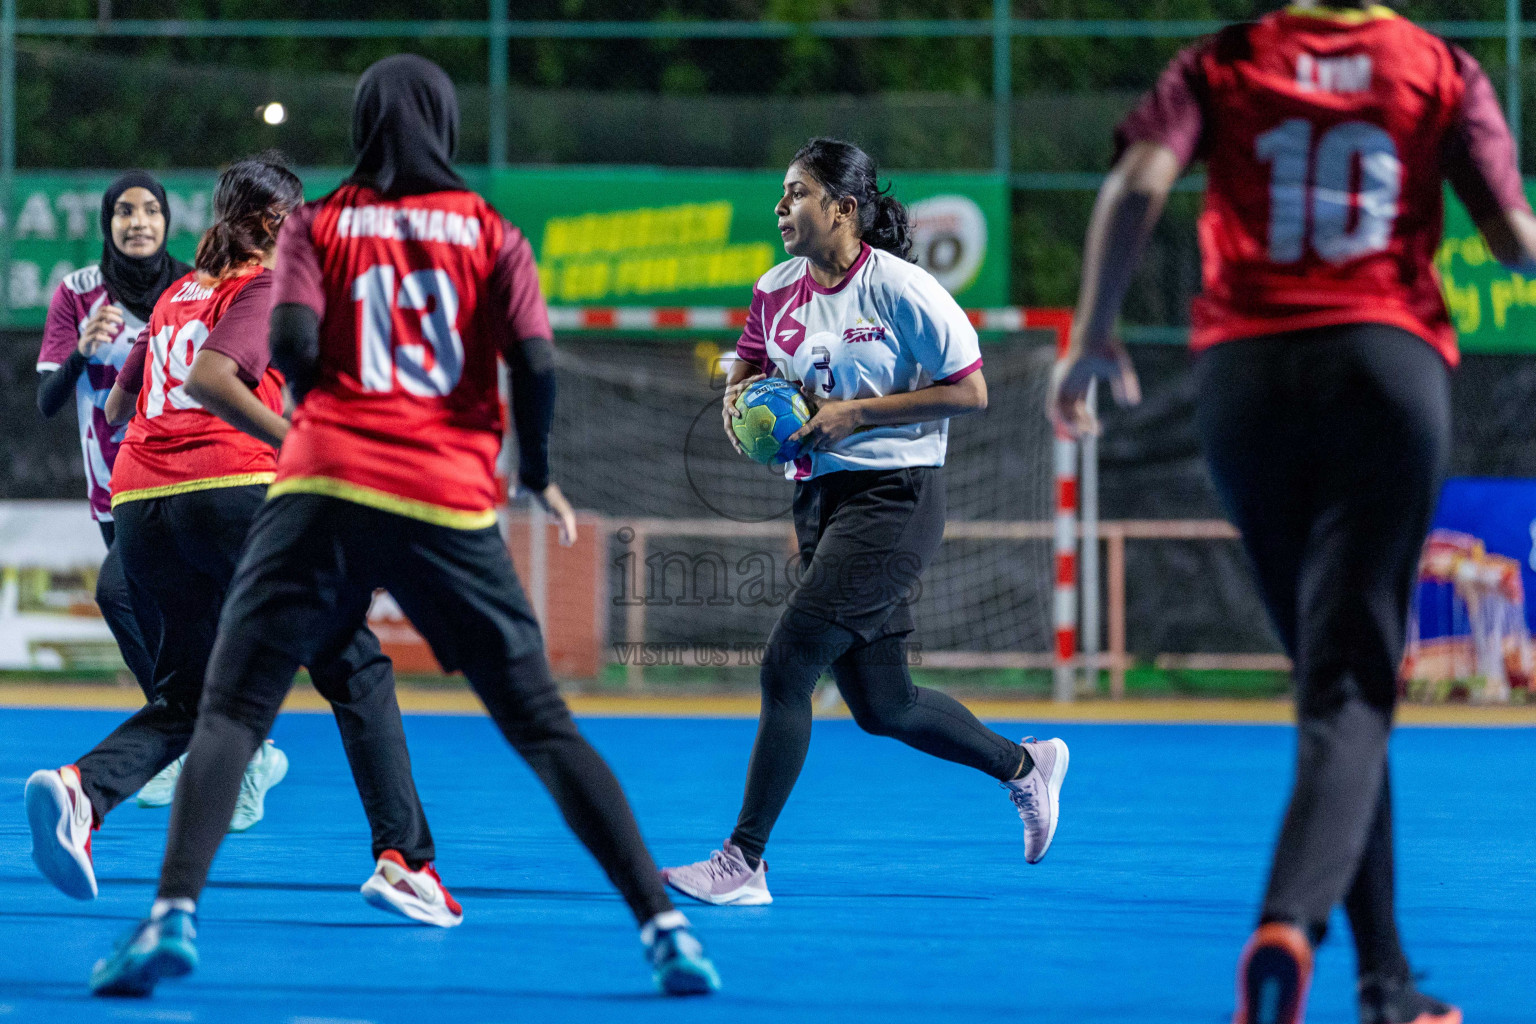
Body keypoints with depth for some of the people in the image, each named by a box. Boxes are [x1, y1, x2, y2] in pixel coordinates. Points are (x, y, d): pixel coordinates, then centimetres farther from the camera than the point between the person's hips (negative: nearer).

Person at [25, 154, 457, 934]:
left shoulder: (178, 294, 22)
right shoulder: (270, 286, 1)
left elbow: (117, 406, 29)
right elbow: (209, 377, -17)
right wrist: (300, 444, -25)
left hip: (139, 509, 7)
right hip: (231, 491, -7)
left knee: (184, 697, 15)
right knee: (355, 669, 3)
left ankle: (83, 788, -16)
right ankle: (400, 859, -8)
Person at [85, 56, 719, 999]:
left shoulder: (317, 226, 11)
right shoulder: (492, 234, 12)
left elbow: (293, 344, -6)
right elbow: (537, 364, 0)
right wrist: (538, 471, 16)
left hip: (327, 487, -1)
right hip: (451, 498, 1)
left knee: (231, 710, 2)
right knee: (542, 725, 6)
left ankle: (175, 915, -18)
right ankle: (663, 924, -2)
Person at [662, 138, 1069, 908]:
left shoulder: (899, 289, -13)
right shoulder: (777, 289, 6)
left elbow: (970, 391, -12)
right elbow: (749, 365, 21)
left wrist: (856, 413, -17)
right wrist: (742, 397, -4)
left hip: (893, 497, -8)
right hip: (821, 498, 8)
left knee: (787, 666, -14)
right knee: (882, 707, 12)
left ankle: (743, 863, -9)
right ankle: (1024, 766, 35)